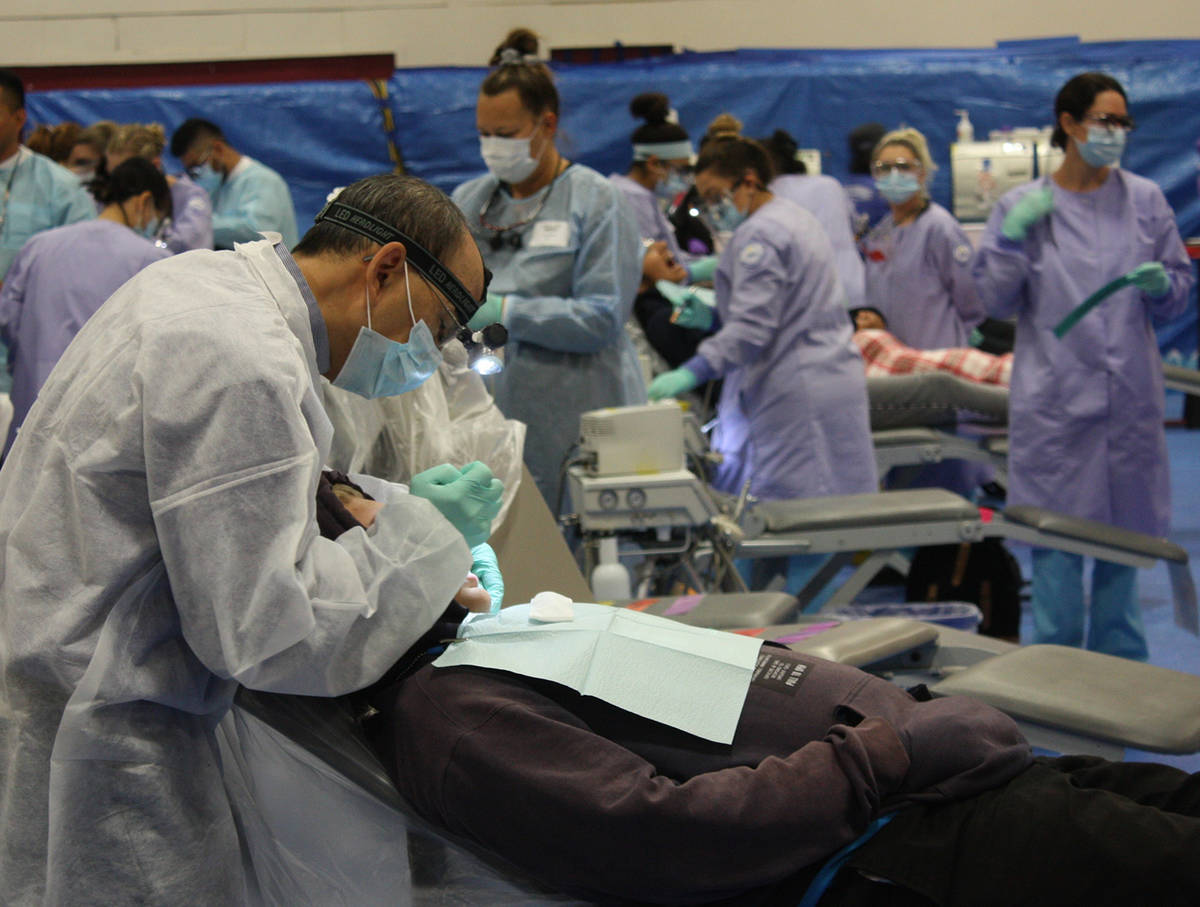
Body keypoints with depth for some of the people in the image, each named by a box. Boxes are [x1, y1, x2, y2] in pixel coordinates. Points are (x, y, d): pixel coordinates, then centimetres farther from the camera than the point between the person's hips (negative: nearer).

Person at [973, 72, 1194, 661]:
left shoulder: (1145, 200, 6)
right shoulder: (1021, 207, 2)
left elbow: (1180, 288, 11)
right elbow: (996, 301, 2)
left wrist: (1162, 285, -11)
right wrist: (1012, 238, -12)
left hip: (1129, 397, 2)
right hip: (1055, 399, -2)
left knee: (1125, 532, 10)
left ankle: (1120, 673, 23)